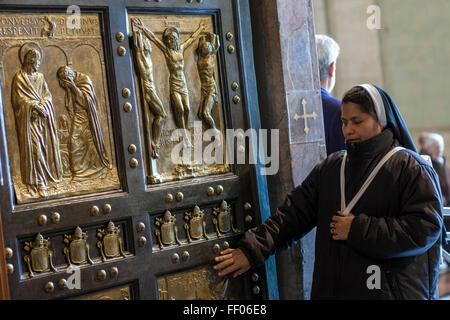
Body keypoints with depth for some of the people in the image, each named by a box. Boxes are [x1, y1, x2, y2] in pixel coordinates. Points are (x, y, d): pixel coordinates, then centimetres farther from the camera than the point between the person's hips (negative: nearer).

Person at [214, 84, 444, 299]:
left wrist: (358, 230, -16)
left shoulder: (412, 169, -6)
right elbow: (294, 213, 4)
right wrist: (251, 250, -7)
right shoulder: (330, 168, 9)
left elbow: (427, 227, -15)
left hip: (392, 291, -4)